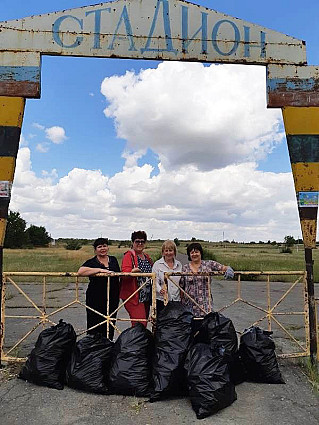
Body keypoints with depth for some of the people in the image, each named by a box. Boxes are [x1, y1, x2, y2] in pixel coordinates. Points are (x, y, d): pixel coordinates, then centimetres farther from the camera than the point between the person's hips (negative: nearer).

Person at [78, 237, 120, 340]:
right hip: (95, 298, -4)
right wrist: (100, 270, -22)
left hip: (113, 298, 4)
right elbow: (80, 272, -22)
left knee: (110, 326, 10)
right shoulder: (91, 262, -3)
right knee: (95, 325, -1)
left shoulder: (113, 260, 11)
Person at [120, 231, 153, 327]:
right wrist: (132, 271, -38)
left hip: (146, 296, 7)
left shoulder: (147, 257, 16)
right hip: (134, 297, -7)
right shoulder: (129, 255, -6)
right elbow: (124, 273, -19)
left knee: (144, 323, 13)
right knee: (139, 323, -14)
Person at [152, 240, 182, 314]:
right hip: (162, 300, -2)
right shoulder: (157, 264, 1)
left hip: (176, 300, 3)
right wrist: (160, 290, -24)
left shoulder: (179, 264, 12)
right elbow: (155, 281, -5)